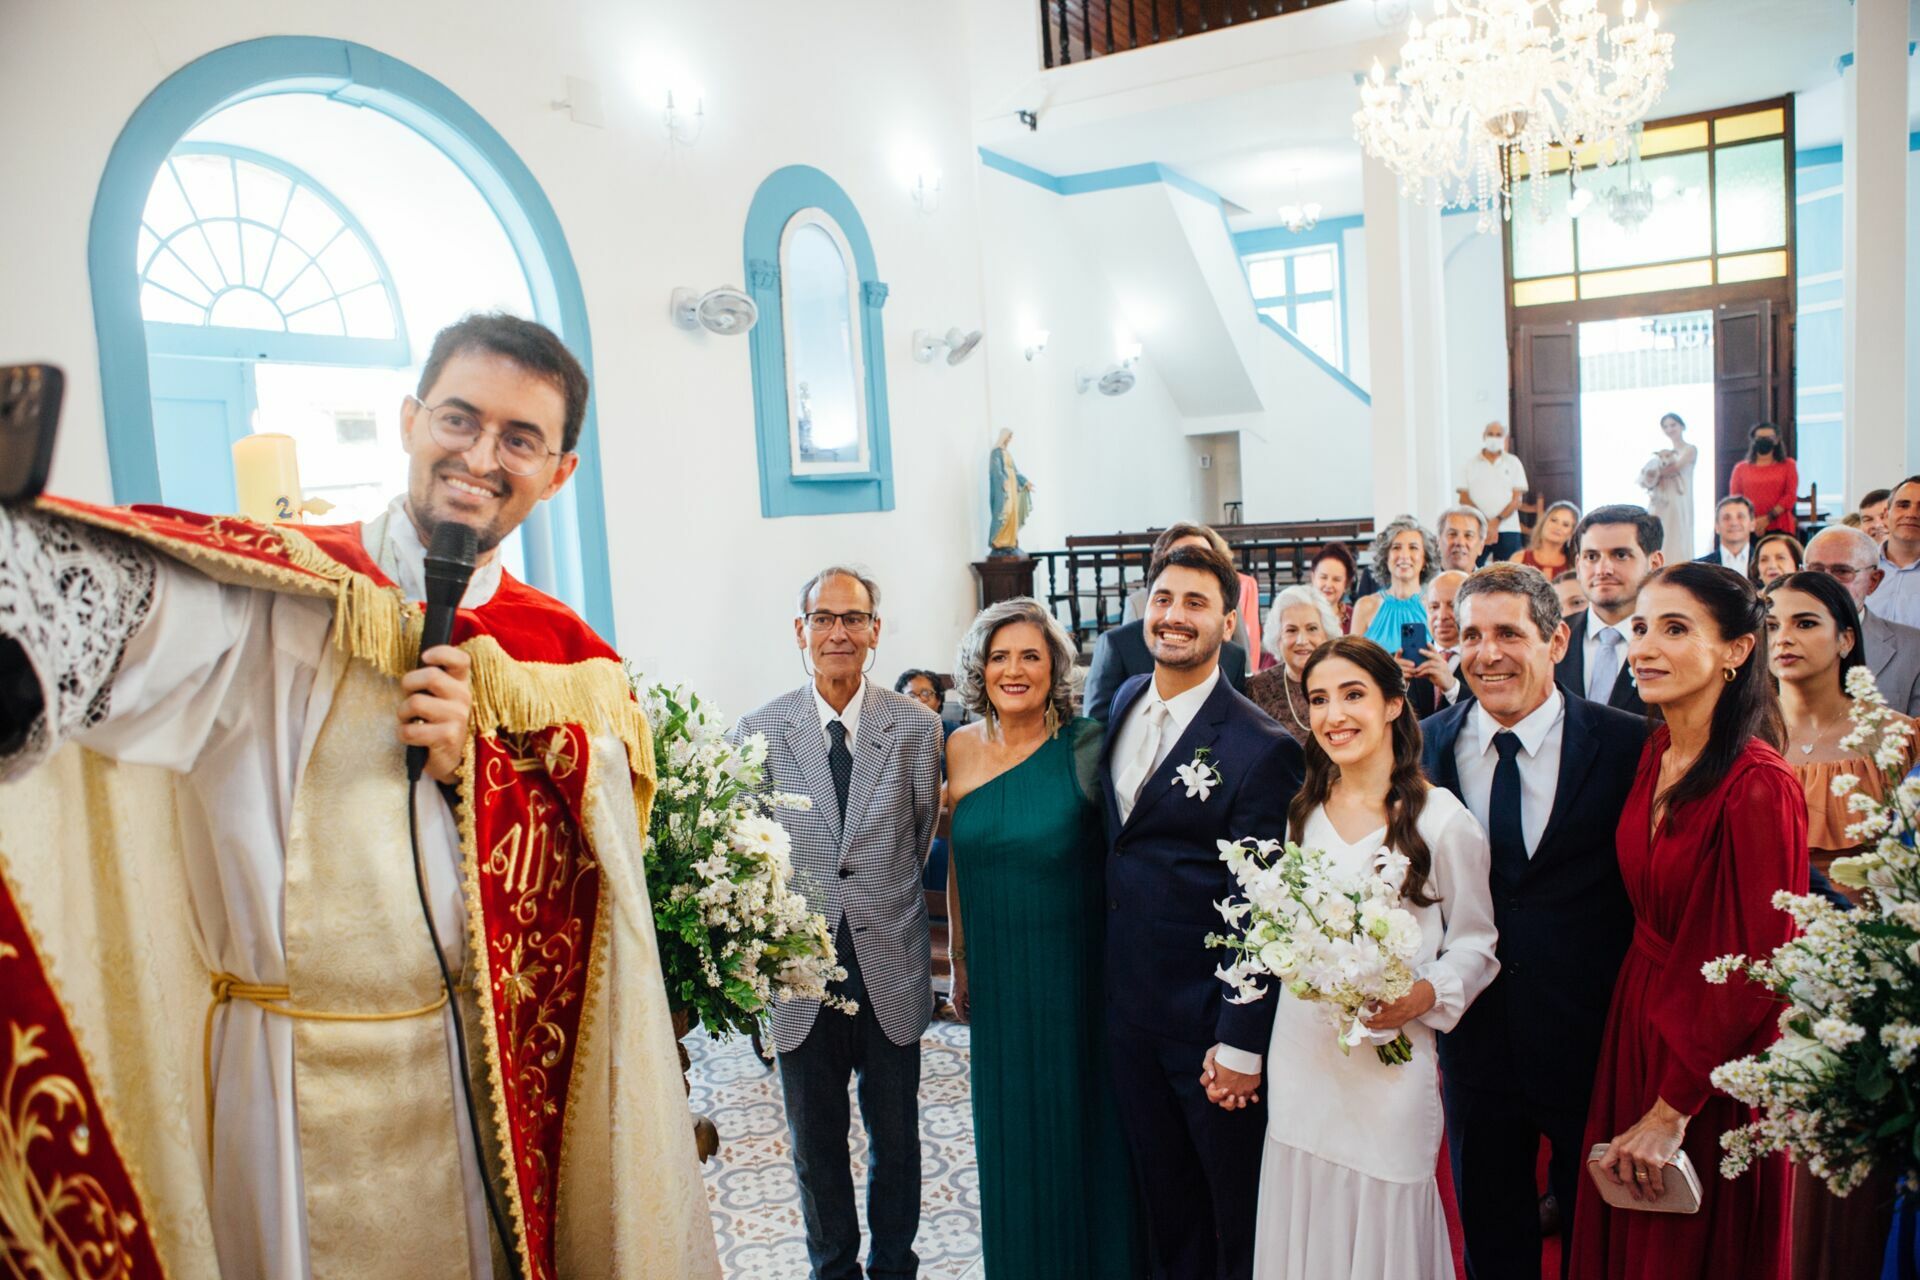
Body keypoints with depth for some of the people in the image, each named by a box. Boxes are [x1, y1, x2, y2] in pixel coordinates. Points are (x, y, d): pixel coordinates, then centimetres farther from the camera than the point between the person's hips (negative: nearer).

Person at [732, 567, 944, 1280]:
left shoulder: (917, 727, -3)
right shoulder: (757, 732, -3)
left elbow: (928, 838, 3)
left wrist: (886, 899, 0)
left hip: (892, 973, 0)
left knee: (896, 1141, 17)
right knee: (815, 1148, 17)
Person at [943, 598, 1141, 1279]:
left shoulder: (1085, 746, -14)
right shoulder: (961, 748, -1)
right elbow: (959, 860, 8)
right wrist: (960, 957, 13)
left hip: (1074, 968, -4)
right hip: (997, 973, 4)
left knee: (1078, 1127, 12)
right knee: (1010, 1130, 19)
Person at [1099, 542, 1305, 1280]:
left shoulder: (1260, 748, -17)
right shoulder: (1118, 705, 3)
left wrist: (1241, 1044, -15)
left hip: (1207, 1024, -5)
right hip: (1127, 1010, 6)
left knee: (1238, 1215, 15)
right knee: (1162, 1196, 22)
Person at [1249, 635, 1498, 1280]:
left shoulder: (1443, 820, -9)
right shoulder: (1302, 813, 5)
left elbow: (1475, 946, -1)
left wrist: (1426, 995, -19)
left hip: (1391, 1067, -4)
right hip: (1302, 1059, 4)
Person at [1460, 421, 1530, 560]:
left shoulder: (1513, 463, 10)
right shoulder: (1470, 464, 10)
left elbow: (1517, 499, 4)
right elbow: (1464, 498, 3)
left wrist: (1498, 520, -12)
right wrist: (1484, 522, -10)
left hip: (1507, 528, 0)